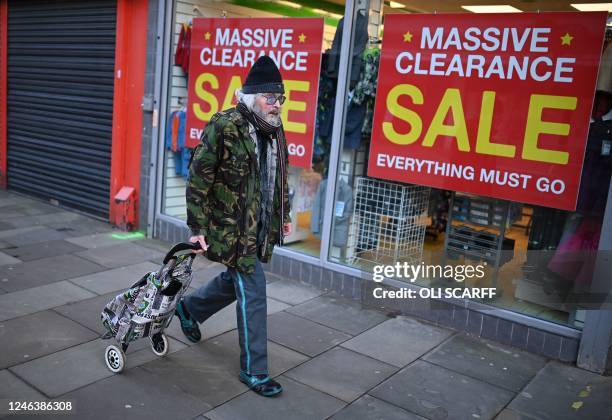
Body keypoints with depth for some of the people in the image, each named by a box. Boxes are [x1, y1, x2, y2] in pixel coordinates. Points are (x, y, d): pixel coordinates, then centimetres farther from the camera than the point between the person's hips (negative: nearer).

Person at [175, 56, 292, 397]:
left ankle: (189, 308, 50)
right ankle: (254, 371, 14)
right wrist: (198, 227, -14)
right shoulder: (225, 126, -18)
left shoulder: (274, 128, 6)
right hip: (232, 227, -8)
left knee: (238, 279, 22)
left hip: (260, 226, 8)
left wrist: (284, 215, 20)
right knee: (253, 293, -4)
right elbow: (198, 177, -14)